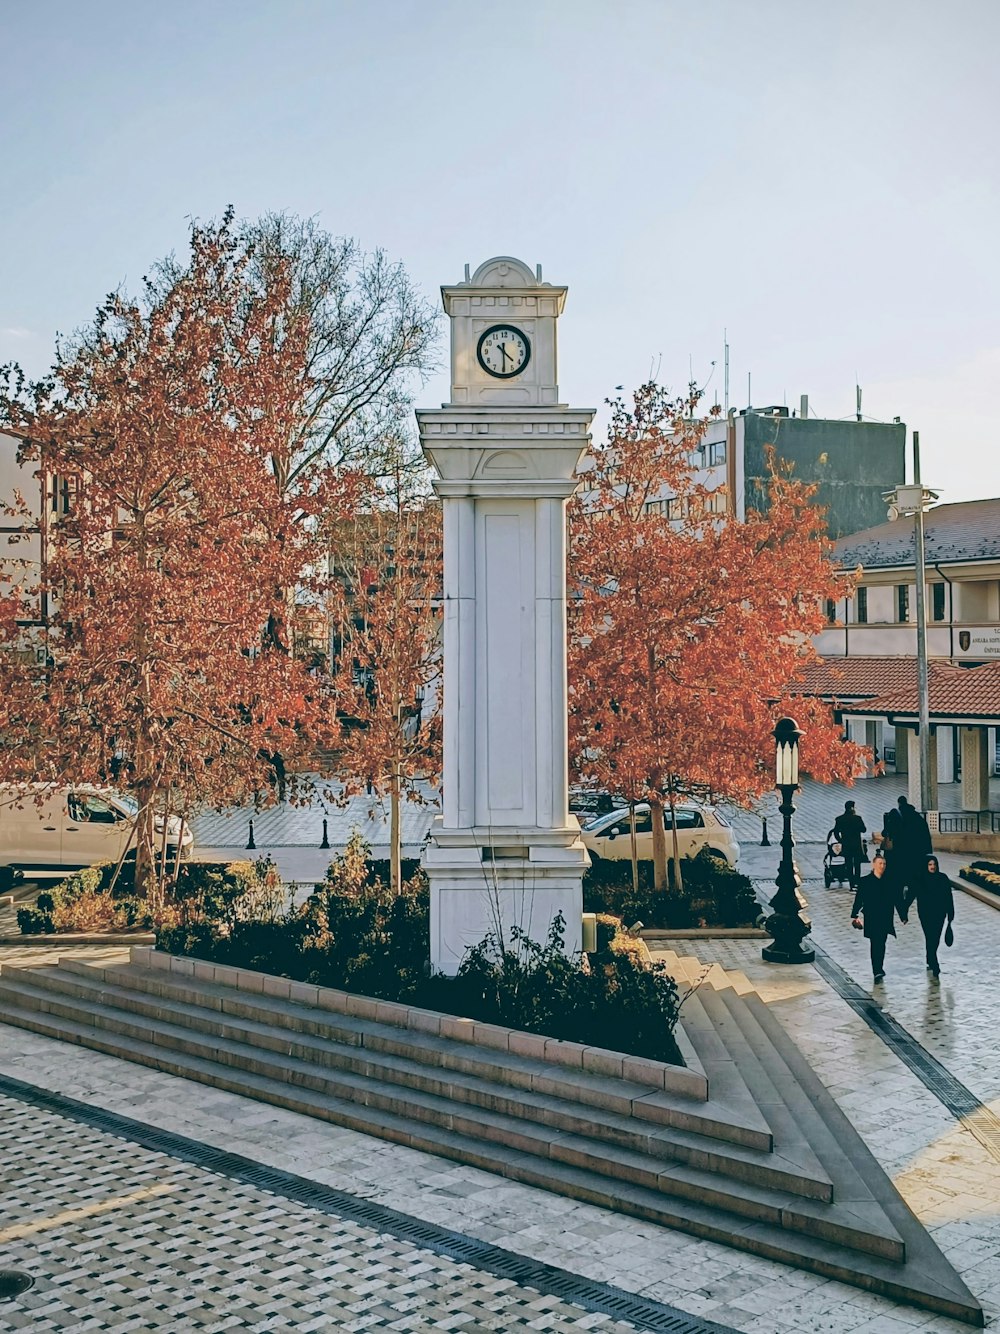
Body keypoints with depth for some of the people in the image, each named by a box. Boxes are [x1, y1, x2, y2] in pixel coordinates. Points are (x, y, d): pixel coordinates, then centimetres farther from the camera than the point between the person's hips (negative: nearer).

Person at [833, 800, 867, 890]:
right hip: (857, 845, -2)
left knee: (849, 865, 6)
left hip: (846, 846, 2)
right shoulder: (857, 818, -11)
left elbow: (836, 832, 0)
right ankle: (857, 883, 7)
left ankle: (852, 884, 6)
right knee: (857, 865, 9)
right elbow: (864, 830, -4)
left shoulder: (839, 819, -2)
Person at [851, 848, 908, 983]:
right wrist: (854, 915, -5)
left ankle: (879, 969, 17)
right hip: (871, 920, -1)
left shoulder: (891, 882, 4)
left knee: (881, 943, 4)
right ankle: (877, 971, -7)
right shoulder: (865, 881, 0)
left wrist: (903, 916, 4)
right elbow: (858, 900, 0)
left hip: (885, 920, 1)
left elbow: (898, 900, 6)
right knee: (875, 944, -6)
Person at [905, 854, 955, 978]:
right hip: (926, 915, -2)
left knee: (935, 940, 10)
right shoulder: (919, 879, -7)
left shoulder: (943, 878, -3)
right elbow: (910, 896, -4)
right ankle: (935, 967, -5)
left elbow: (949, 897, 1)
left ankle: (930, 960, 34)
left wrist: (950, 914, 1)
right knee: (930, 939, -7)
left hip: (939, 914, 2)